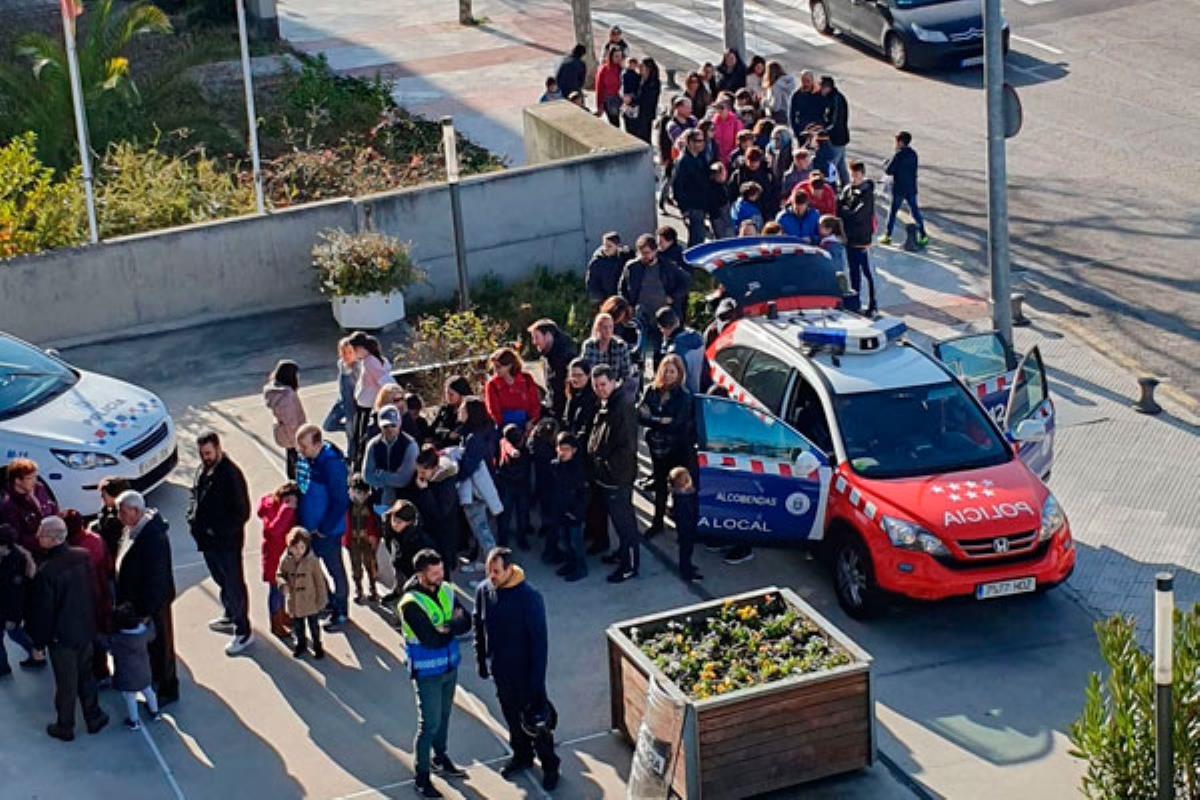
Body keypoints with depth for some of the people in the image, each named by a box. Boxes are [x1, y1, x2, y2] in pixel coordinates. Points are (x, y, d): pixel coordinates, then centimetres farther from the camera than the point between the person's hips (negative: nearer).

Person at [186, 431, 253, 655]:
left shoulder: (231, 474, -21)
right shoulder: (202, 470, 5)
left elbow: (242, 512, -20)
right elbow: (195, 495, 20)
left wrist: (219, 531, -20)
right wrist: (193, 519, 2)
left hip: (228, 542, -8)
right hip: (208, 540, 8)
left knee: (234, 585, 0)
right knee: (221, 580, 24)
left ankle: (243, 632, 9)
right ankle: (230, 616, 43)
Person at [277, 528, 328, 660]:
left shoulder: (312, 561, -17)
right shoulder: (286, 561, -9)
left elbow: (319, 581, -10)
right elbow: (279, 574, 6)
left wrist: (321, 599, -7)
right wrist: (283, 584, -16)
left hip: (310, 601, -3)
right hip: (294, 602, 3)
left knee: (314, 625, 11)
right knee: (298, 625, 18)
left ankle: (317, 646, 29)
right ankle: (301, 645, 38)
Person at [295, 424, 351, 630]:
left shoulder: (332, 464, -25)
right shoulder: (303, 459, -4)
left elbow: (341, 501, -21)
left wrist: (324, 529, -16)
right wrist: (300, 519, 9)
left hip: (327, 530, -8)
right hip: (307, 528, 8)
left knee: (335, 570, 8)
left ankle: (341, 612, 23)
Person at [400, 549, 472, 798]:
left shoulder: (446, 590, -3)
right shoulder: (410, 604, -25)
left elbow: (466, 623, -8)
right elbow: (431, 640, -30)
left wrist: (445, 628, -26)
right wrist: (453, 626, -15)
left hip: (450, 665, 6)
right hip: (427, 672, -6)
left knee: (444, 715, 22)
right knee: (430, 723, -1)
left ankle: (440, 757, 43)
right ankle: (422, 777, 12)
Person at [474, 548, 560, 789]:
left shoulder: (529, 597, -24)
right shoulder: (483, 591, -9)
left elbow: (540, 640, -19)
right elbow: (479, 628, 7)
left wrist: (537, 677, -18)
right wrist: (481, 660, 10)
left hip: (525, 670, -5)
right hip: (500, 670, 5)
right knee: (512, 716, 22)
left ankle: (549, 765, 23)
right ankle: (522, 755, 42)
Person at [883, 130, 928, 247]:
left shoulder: (898, 155, -16)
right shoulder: (913, 154, 6)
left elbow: (889, 170, -17)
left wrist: (885, 165, 5)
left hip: (899, 189, -6)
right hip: (911, 188, 6)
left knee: (893, 211, 6)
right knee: (915, 210, 9)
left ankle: (887, 236, 11)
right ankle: (923, 235, 5)